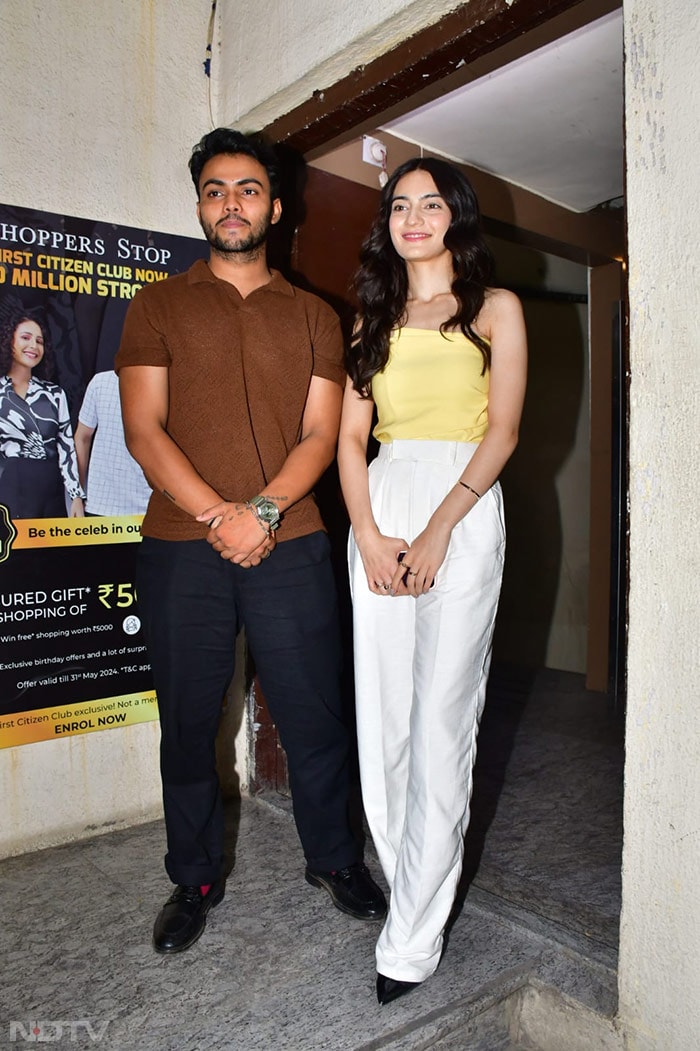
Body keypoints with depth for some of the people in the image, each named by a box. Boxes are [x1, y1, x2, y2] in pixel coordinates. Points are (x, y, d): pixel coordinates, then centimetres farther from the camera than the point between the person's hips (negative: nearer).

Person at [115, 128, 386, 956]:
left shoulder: (313, 316, 13)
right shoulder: (157, 306, 9)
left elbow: (322, 434, 3)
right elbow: (144, 430, -1)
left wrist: (262, 511, -13)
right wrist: (217, 517, -13)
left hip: (290, 544, 1)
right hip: (181, 549, 0)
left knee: (315, 717, 7)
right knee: (187, 725, 10)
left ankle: (334, 859, 31)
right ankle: (195, 879, 31)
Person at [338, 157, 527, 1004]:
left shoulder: (494, 308, 9)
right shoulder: (373, 318, 19)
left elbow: (503, 431, -2)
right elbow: (351, 435, 10)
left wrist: (439, 529, -13)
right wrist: (369, 535, -5)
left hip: (462, 507, -4)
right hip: (379, 512, 4)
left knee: (442, 720, -5)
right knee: (382, 718, 4)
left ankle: (414, 938, 7)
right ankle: (412, 886, 22)